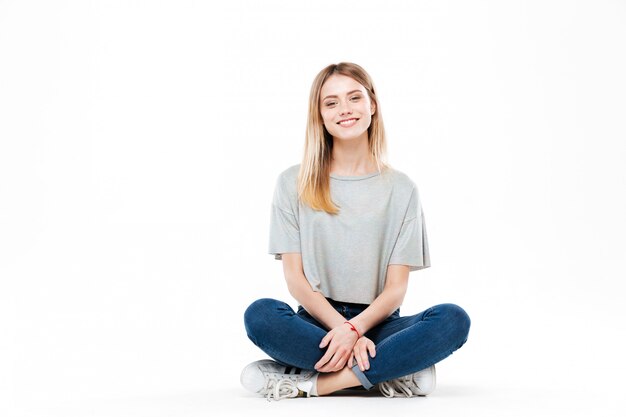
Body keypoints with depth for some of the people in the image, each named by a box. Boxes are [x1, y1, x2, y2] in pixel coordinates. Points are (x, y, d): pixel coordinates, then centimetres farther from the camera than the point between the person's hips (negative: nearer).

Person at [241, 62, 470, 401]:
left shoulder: (400, 188, 6)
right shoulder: (294, 184, 5)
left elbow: (396, 288, -1)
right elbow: (296, 280, -2)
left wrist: (356, 328, -20)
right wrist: (342, 329, -18)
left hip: (377, 325, 1)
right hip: (318, 323, -1)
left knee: (453, 319, -27)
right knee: (260, 314, -31)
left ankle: (308, 383, -28)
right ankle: (392, 374, -26)